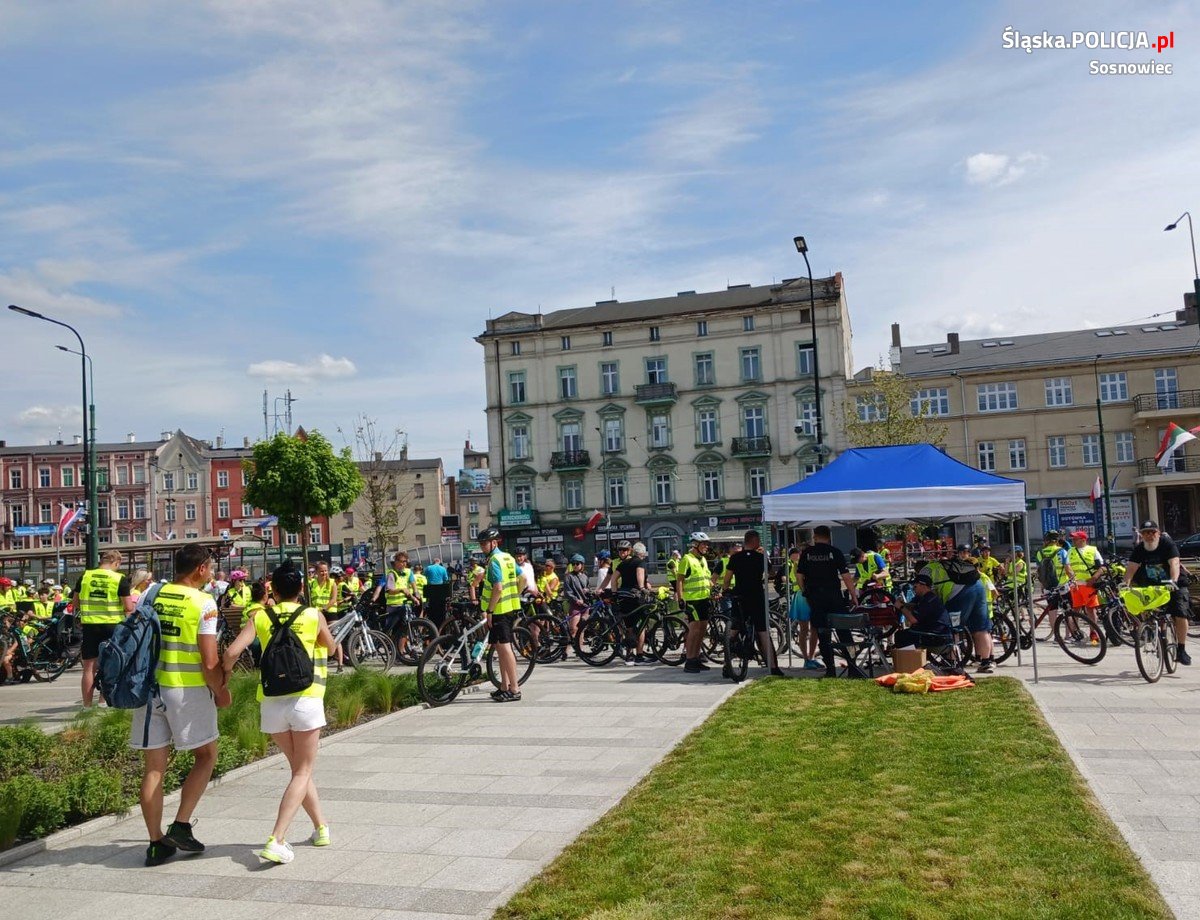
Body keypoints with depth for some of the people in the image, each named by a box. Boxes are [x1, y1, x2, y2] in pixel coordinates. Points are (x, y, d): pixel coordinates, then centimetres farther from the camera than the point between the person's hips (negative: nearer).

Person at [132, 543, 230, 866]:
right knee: (206, 755, 15)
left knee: (154, 767, 10)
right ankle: (181, 826, 9)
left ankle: (156, 842, 16)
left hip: (150, 687, 5)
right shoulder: (203, 602, -12)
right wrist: (221, 691, 1)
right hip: (187, 689, -5)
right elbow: (210, 662, -15)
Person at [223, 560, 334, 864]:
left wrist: (225, 673, 10)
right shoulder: (314, 616, 1)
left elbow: (232, 652, -10)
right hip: (306, 699, -3)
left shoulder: (259, 616, 2)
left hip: (271, 702, 3)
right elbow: (330, 647, 18)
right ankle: (276, 841, -9)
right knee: (302, 773, 5)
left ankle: (321, 828, 31)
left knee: (298, 768, 20)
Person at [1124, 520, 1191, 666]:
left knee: (1180, 614, -16)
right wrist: (1126, 583, -33)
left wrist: (1174, 580, -48)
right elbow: (1131, 567, -15)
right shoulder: (1139, 549, -5)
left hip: (1173, 585, -3)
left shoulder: (1168, 544, -16)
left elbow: (1174, 563, -30)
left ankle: (1181, 650, -8)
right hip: (1151, 587, 4)